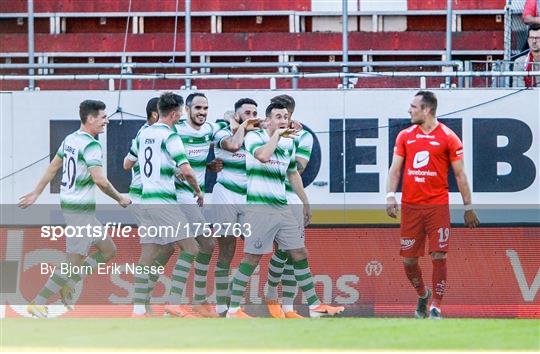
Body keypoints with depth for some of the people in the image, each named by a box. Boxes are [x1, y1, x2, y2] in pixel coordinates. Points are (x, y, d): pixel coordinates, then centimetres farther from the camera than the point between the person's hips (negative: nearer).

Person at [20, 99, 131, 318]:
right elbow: (99, 180, -25)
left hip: (68, 203, 10)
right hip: (80, 209, -10)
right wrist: (120, 199, -12)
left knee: (108, 251, 16)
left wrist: (36, 193, 27)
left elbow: (52, 168, 19)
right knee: (75, 262, -5)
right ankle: (37, 304, -3)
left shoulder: (70, 140, 10)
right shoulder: (91, 145, -17)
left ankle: (66, 286, 15)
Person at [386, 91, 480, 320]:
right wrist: (390, 196, -8)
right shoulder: (405, 136, 9)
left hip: (438, 205, -4)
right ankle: (422, 295, 31)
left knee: (438, 256, -9)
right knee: (408, 259, 5)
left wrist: (468, 207, 0)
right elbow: (395, 168, 7)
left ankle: (436, 306, -2)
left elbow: (460, 174, 1)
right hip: (410, 206, 4)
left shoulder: (448, 138, -2)